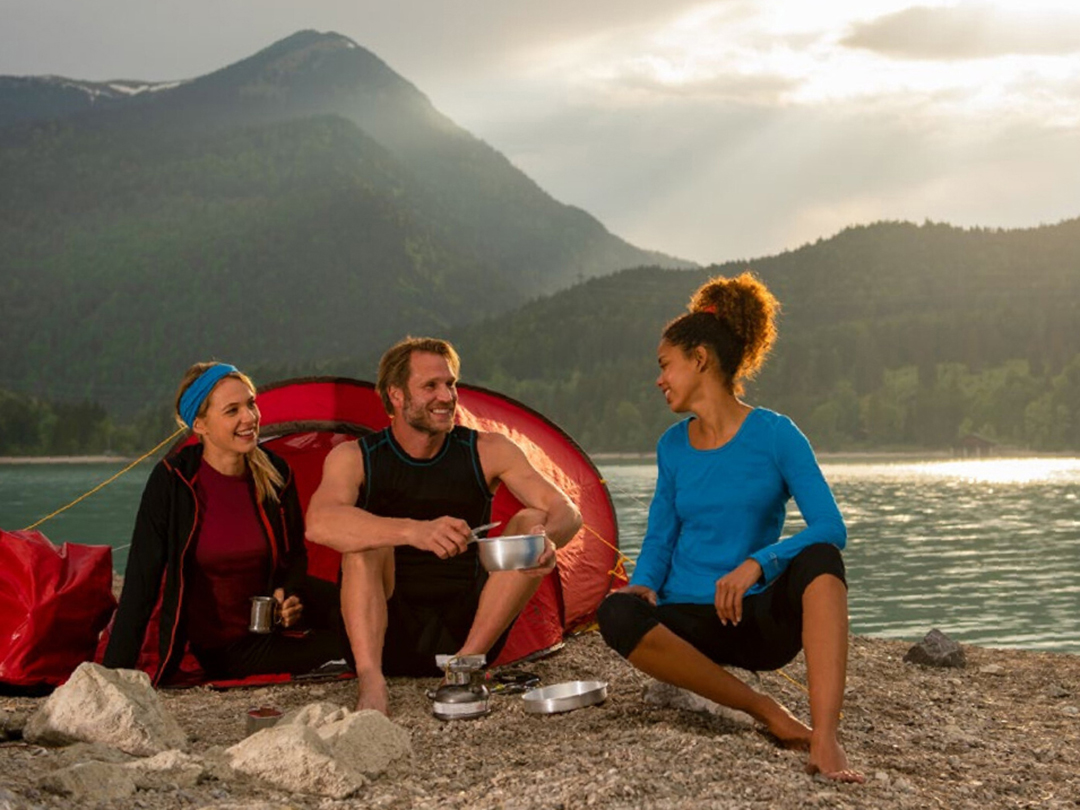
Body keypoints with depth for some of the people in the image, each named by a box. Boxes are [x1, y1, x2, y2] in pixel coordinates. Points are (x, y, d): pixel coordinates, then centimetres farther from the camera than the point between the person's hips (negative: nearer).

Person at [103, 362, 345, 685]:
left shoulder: (275, 473, -7)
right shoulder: (172, 482, -19)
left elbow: (296, 555, 8)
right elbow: (141, 579, -18)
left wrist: (286, 593, -14)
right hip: (223, 649, -4)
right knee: (344, 639, -25)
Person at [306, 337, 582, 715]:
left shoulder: (486, 452, 0)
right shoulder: (354, 458, -6)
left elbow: (566, 511, -7)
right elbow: (319, 524, -28)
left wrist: (547, 536, -34)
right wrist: (414, 531, -45)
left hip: (465, 630, 2)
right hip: (388, 638, -2)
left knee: (531, 522, -15)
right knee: (366, 539, -26)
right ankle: (371, 680, -37)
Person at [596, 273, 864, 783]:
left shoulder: (776, 435, -4)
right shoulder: (672, 446, 8)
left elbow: (831, 529, -14)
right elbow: (659, 538, 10)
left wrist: (757, 563, -30)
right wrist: (643, 585, -12)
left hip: (761, 617, -2)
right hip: (692, 620, 3)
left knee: (820, 559, -33)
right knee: (617, 613, -30)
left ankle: (825, 740, -42)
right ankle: (765, 712, -22)